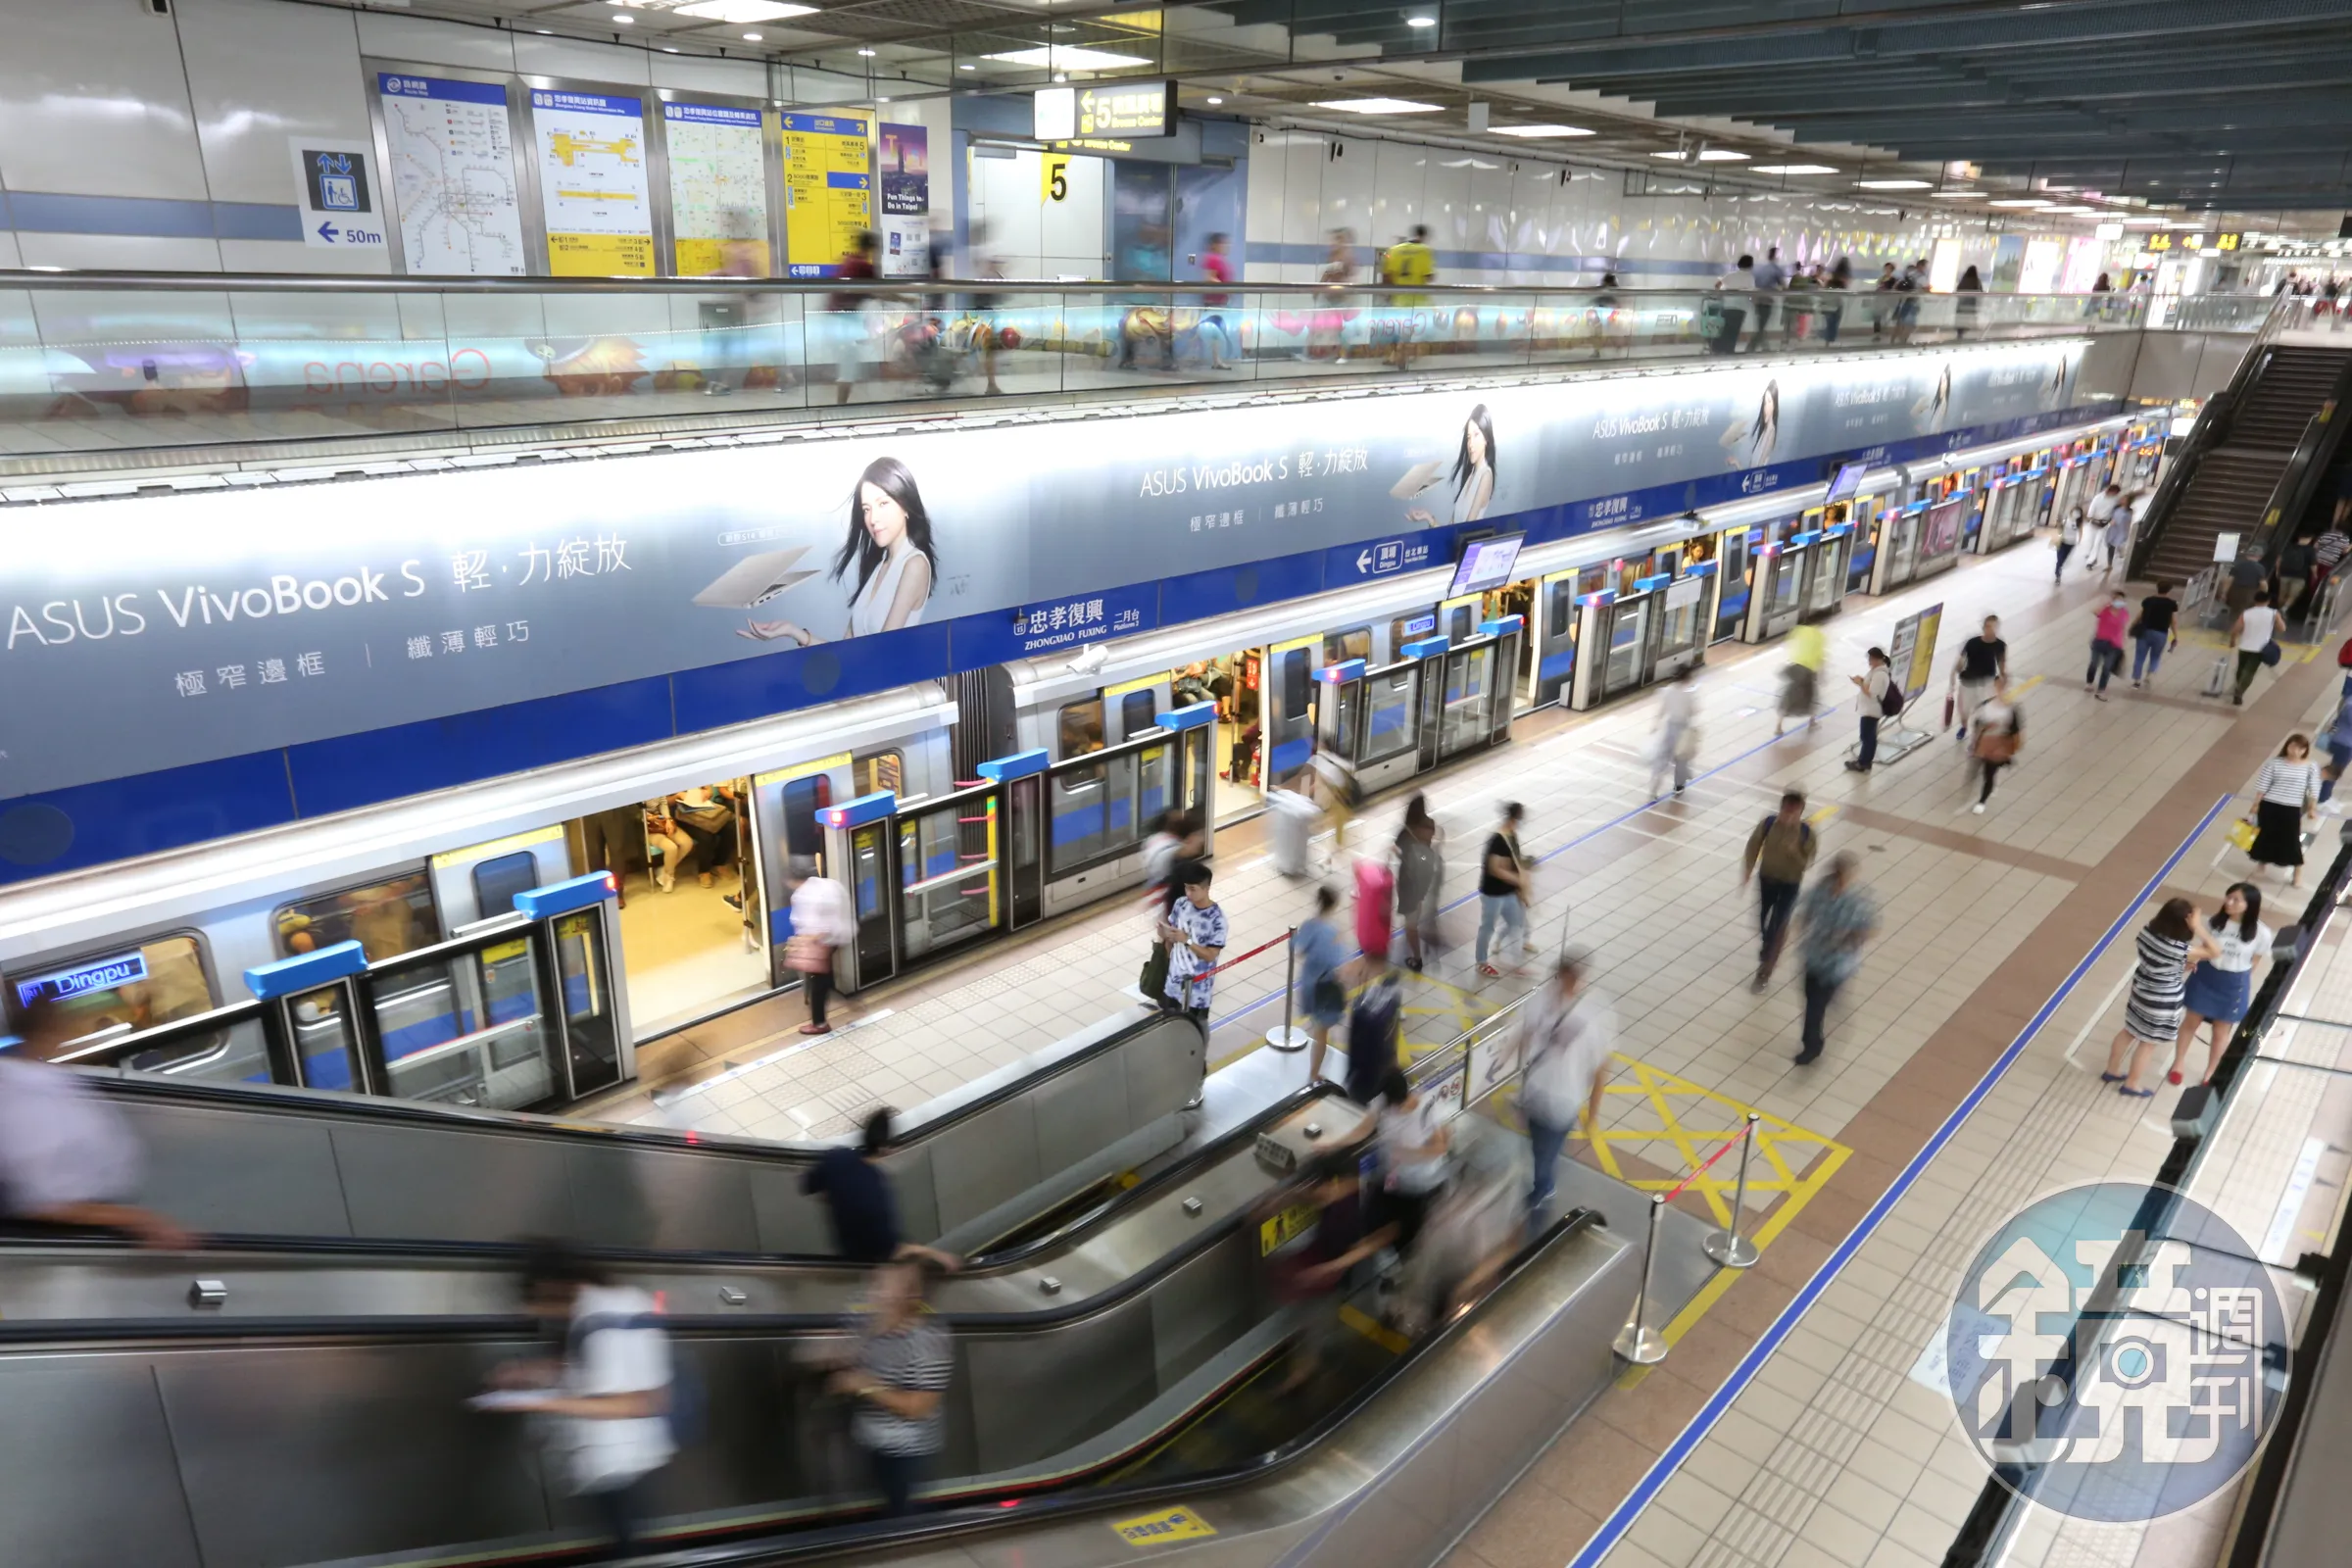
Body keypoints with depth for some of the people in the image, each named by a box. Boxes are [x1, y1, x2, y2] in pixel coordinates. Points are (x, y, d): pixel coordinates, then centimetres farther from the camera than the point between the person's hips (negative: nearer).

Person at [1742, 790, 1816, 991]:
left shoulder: (1806, 832, -21)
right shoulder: (1768, 824, -17)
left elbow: (1806, 863, -17)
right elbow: (1752, 847, -6)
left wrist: (1793, 851, -35)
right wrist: (1747, 873, -11)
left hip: (1790, 884, -3)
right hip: (1767, 878, 3)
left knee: (1778, 926, -1)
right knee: (1762, 919, 21)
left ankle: (1764, 974, 9)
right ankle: (1769, 946, 56)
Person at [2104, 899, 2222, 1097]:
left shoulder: (2148, 931, -13)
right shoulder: (2179, 950, -34)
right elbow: (2216, 952, -23)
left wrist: (2185, 965, 4)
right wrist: (2197, 927, -29)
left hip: (2141, 992, 7)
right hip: (2161, 1003, -7)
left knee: (2129, 1031, 26)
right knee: (2149, 1044, 16)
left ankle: (2111, 1071, 43)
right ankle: (2130, 1084, 33)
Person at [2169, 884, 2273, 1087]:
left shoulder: (2261, 934, -18)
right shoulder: (2216, 921, -13)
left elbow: (2253, 965, -6)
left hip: (2234, 986, -1)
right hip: (2205, 977, 1)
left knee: (2220, 1033, 16)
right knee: (2190, 1022, 16)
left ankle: (2210, 1073, 38)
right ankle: (2177, 1065, 36)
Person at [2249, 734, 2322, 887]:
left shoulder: (2311, 767, -3)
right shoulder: (2274, 763, -4)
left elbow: (2314, 790, 0)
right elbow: (2262, 785, -1)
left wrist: (2312, 808, -2)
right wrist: (2256, 804, -1)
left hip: (2292, 810, -1)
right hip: (2269, 806, 1)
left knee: (2292, 841, 1)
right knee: (2265, 836, 13)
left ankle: (2297, 874, 16)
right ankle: (2261, 865, 34)